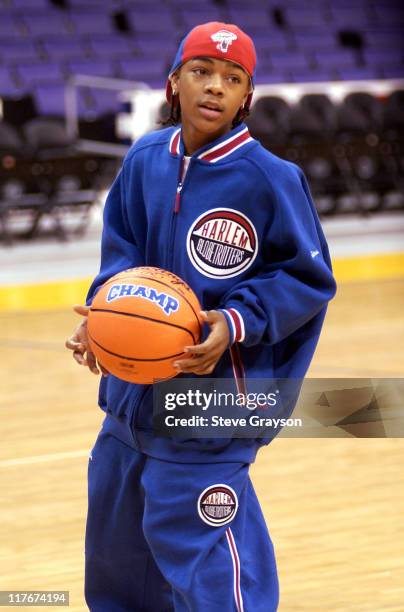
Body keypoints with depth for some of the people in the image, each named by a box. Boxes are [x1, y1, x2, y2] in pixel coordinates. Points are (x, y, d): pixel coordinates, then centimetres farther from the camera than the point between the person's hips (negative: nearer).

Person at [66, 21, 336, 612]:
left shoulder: (269, 178, -15)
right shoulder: (144, 159, 1)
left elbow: (309, 279, -8)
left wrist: (237, 324, -22)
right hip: (133, 393, 7)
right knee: (116, 556, 22)